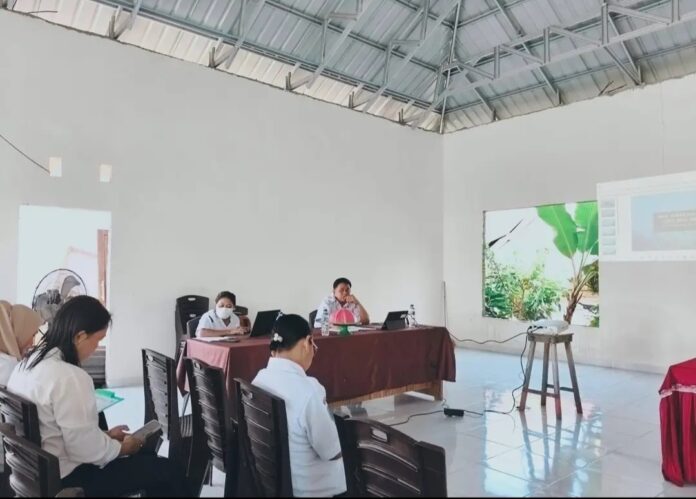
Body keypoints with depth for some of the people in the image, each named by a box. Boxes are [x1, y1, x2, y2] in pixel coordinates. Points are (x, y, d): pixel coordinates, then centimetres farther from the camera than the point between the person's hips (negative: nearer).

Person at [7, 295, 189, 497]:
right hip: (67, 478, -10)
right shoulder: (70, 377, -30)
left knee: (145, 458, 23)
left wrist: (105, 435, 10)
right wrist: (123, 447, -6)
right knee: (169, 472, -3)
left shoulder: (28, 362, 1)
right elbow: (87, 449, -25)